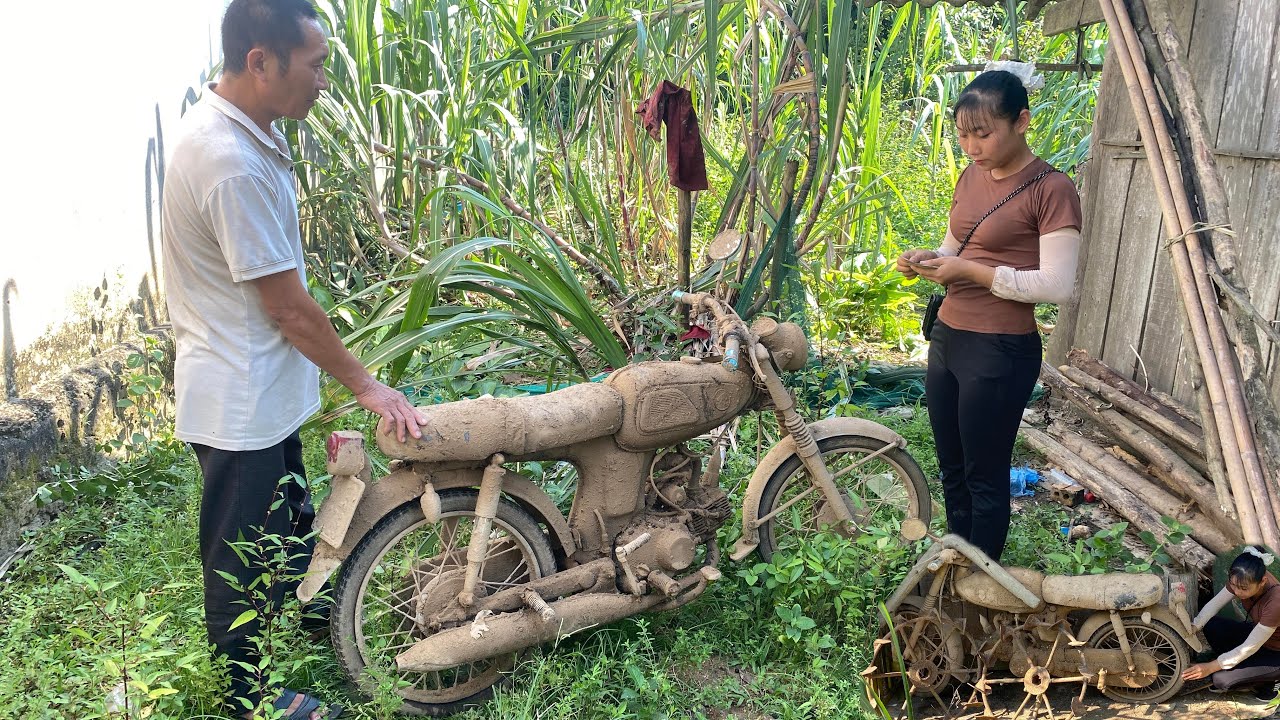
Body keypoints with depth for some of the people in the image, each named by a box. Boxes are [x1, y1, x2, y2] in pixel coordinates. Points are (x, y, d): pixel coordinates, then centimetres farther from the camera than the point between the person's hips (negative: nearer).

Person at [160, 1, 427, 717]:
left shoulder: (240, 127, 2)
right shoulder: (233, 165, -30)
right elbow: (290, 308, -25)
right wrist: (366, 384, -14)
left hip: (264, 387, 9)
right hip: (240, 399, -9)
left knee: (291, 518, 29)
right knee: (244, 554, 10)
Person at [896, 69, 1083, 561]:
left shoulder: (1052, 190, -14)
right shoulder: (972, 176, 9)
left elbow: (1057, 287, -19)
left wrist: (970, 270, -21)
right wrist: (928, 260, -4)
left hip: (1001, 353, -7)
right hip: (947, 337, 8)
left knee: (984, 478, 7)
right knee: (951, 470, 18)